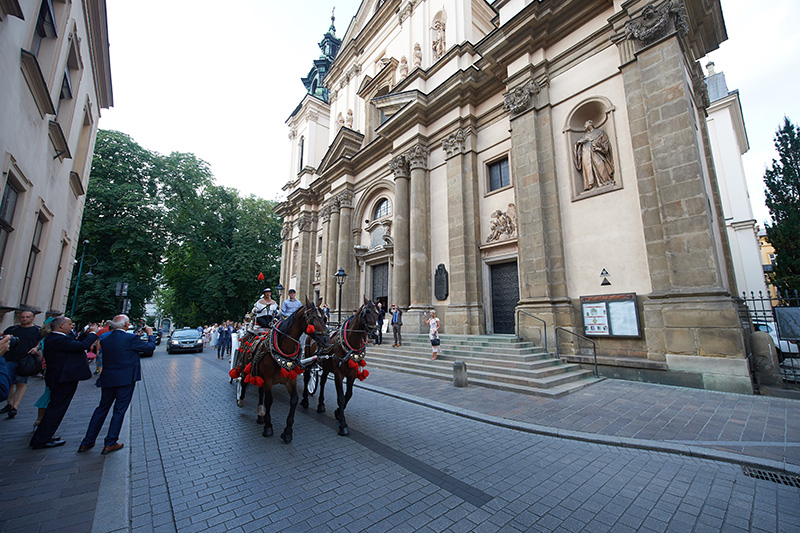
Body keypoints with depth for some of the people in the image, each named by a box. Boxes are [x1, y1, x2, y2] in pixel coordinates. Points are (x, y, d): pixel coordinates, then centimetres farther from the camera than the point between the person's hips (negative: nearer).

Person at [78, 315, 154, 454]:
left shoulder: (106, 339, 2)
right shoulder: (130, 338, -17)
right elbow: (151, 346, -7)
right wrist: (150, 334, 7)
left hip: (108, 380, 6)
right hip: (125, 380, -6)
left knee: (102, 408, 19)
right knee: (119, 410, 5)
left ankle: (87, 442, 26)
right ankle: (110, 444, 12)